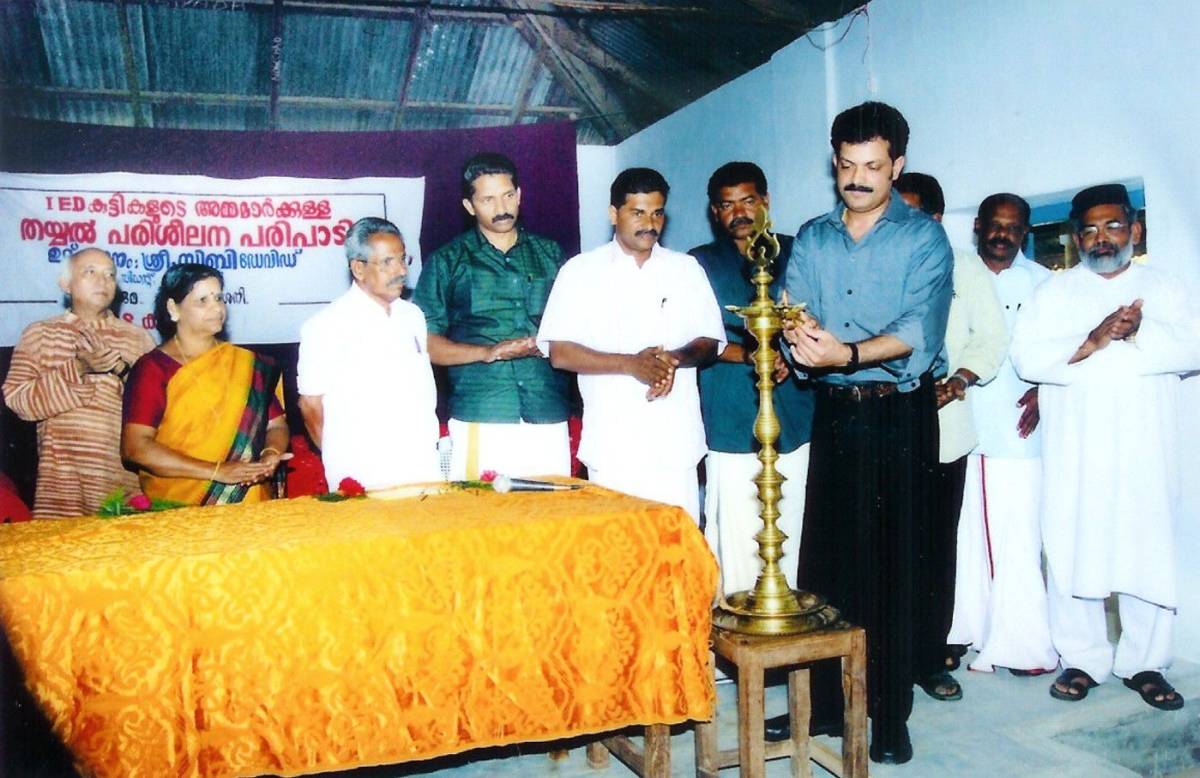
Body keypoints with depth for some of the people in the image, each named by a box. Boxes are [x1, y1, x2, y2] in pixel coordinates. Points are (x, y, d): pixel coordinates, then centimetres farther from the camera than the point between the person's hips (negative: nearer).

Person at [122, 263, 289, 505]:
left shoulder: (247, 364, 14)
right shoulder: (153, 367, 2)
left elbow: (277, 424, 13)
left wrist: (271, 453, -10)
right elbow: (134, 447, -8)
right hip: (176, 506, -2)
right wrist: (218, 471, -14)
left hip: (249, 502, 2)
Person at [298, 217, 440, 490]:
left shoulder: (412, 316, 12)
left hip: (424, 468, 5)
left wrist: (430, 443, 12)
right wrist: (341, 462, 3)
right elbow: (311, 404, -2)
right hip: (362, 478, -5)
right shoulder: (325, 326, -6)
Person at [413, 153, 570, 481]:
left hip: (549, 419, 2)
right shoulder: (447, 262, 9)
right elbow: (426, 344, 4)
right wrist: (487, 352, -11)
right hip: (480, 421, -2)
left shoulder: (550, 255, 16)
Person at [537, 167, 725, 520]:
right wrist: (629, 364, -15)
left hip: (675, 442, 2)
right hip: (612, 445, -2)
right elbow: (559, 352, -2)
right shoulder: (581, 270, 5)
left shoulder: (686, 269, 13)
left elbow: (711, 342, 13)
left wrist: (676, 358, -10)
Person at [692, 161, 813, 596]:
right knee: (735, 534, -5)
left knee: (790, 533, 3)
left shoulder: (794, 254, 15)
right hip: (731, 424, -2)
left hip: (793, 417, 2)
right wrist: (751, 355, -15)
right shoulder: (702, 264, 10)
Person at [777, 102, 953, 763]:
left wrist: (848, 352, -30)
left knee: (894, 561, 1)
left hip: (898, 415, -4)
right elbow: (790, 313, 1)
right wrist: (801, 338, -22)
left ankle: (890, 714, 13)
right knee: (823, 557, 5)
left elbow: (918, 330, -15)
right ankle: (823, 700, 18)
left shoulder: (923, 237, -2)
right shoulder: (811, 239, 12)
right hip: (832, 412, 4)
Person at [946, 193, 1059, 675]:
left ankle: (1024, 645, 6)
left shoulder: (1041, 283, 9)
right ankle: (962, 634, 14)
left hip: (1017, 430, -1)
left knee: (1019, 536, -2)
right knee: (965, 532, 5)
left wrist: (1041, 393, -9)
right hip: (959, 427, 1)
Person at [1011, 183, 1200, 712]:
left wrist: (1140, 332, -17)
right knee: (1073, 552, 0)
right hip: (1074, 453, 0)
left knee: (1148, 553, 1)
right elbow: (1027, 356, -5)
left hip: (1144, 451, 1)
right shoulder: (1054, 293, 9)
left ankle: (1144, 663, 14)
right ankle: (1082, 660, 12)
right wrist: (1092, 341, -17)